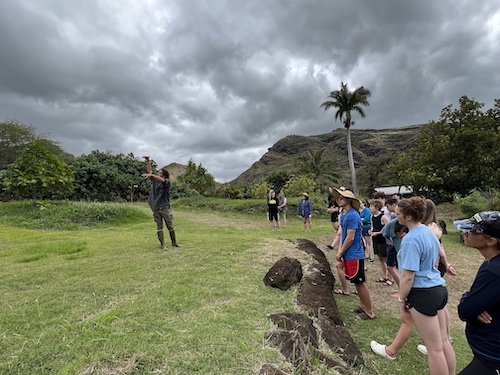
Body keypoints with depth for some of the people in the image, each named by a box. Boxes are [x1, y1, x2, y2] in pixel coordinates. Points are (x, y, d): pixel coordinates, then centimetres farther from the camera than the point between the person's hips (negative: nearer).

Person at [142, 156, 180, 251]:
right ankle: (163, 245, 10)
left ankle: (174, 243, 18)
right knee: (159, 228, 4)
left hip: (165, 208, -4)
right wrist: (148, 161, 6)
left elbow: (161, 180, -25)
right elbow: (150, 170, 15)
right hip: (156, 209, 4)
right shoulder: (154, 180, 11)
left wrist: (151, 175, -33)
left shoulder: (167, 181, -4)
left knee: (170, 226, 5)